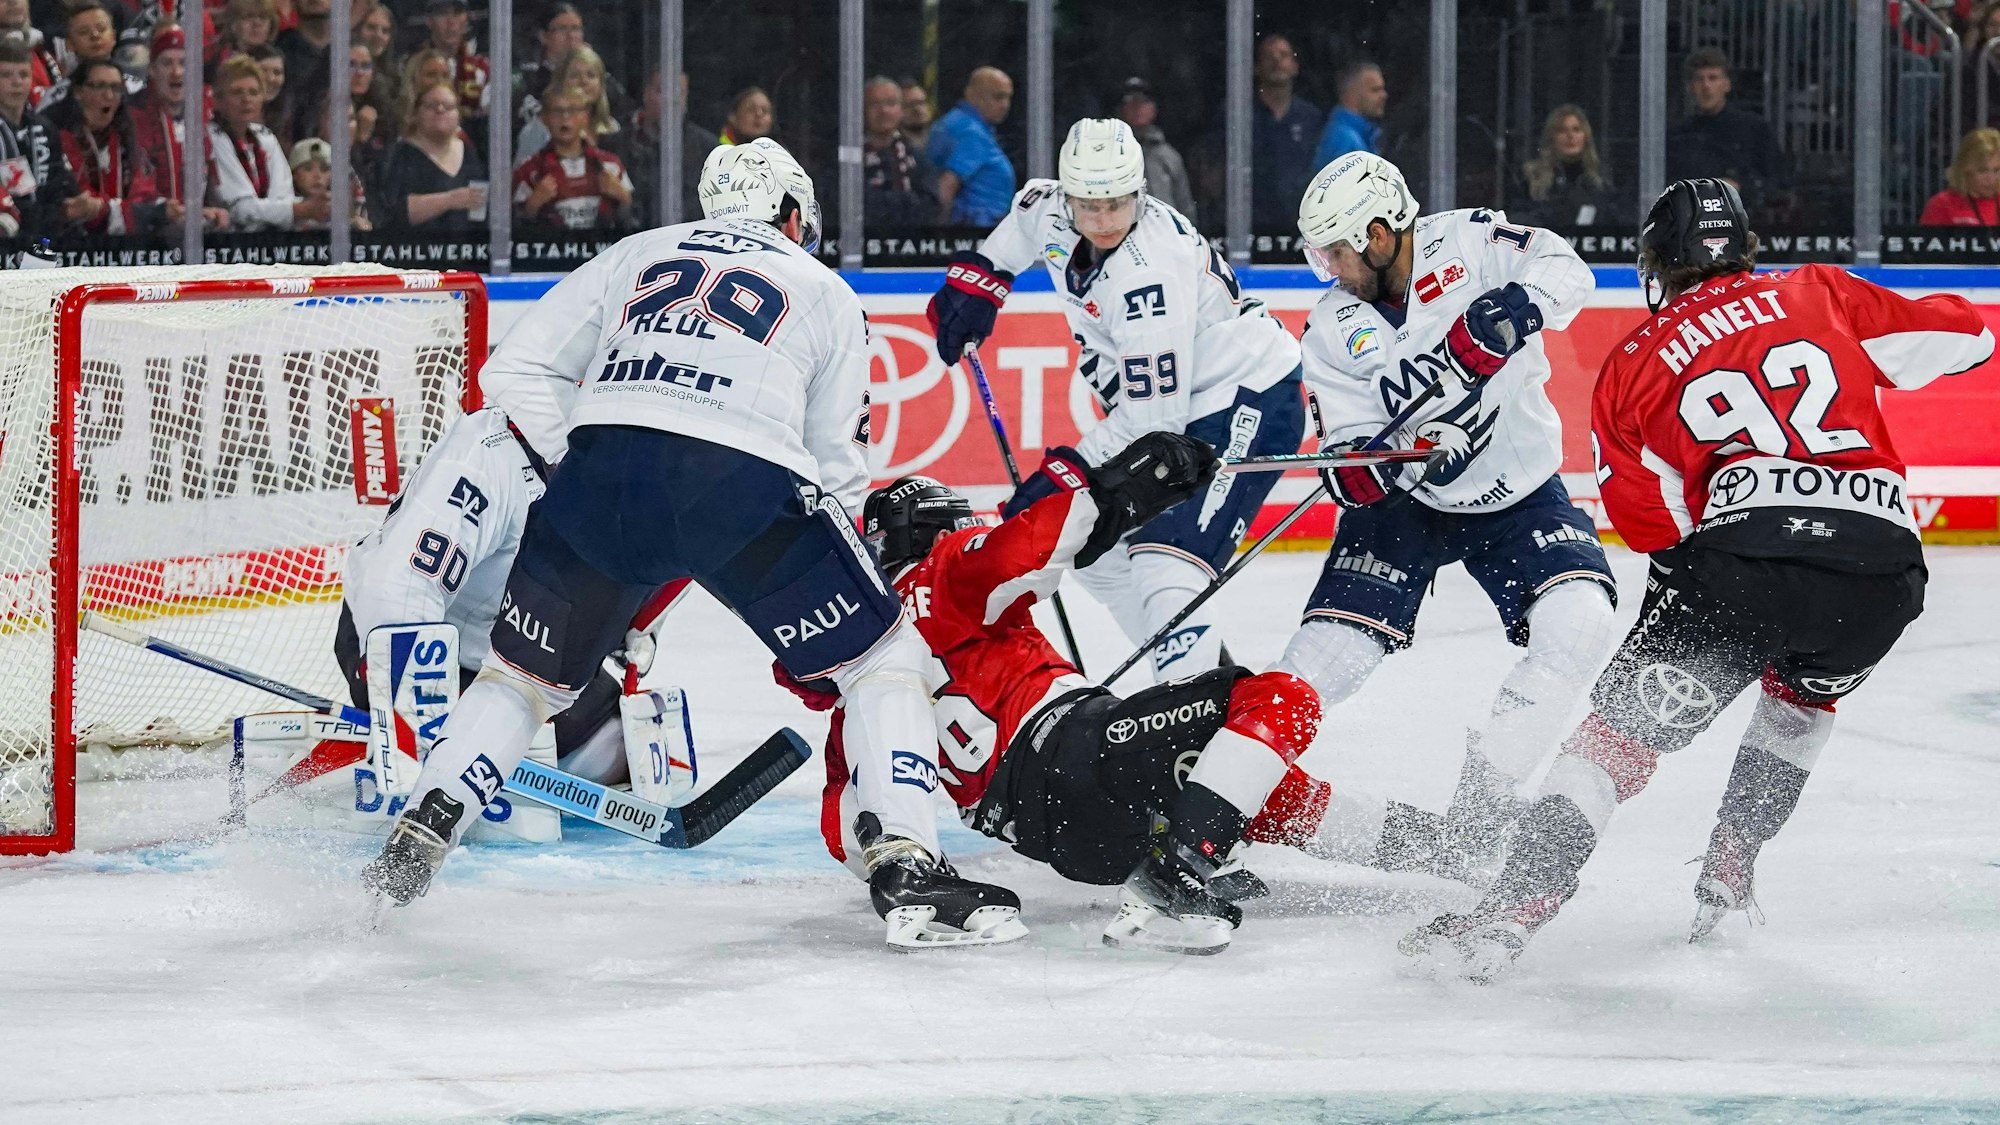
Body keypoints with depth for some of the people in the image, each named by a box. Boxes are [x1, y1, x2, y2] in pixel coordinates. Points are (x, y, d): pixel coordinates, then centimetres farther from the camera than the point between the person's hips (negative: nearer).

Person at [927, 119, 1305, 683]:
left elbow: (1150, 417, -31)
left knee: (1165, 562, -26)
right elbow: (1027, 213, 23)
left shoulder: (1151, 269, -31)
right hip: (1174, 402, 10)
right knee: (1095, 547, 13)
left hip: (1246, 403, -10)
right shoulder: (1052, 212, -6)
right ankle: (1207, 674, 21)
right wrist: (976, 276, 15)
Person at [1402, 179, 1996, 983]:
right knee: (1805, 691, 34)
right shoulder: (1818, 294, 20)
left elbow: (1651, 518, 12)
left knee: (1625, 727, 3)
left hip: (1744, 553, -3)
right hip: (1882, 569, 3)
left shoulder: (1632, 364, 17)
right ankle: (1729, 875, 29)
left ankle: (1511, 913, -11)